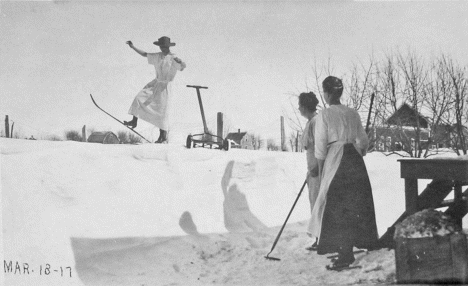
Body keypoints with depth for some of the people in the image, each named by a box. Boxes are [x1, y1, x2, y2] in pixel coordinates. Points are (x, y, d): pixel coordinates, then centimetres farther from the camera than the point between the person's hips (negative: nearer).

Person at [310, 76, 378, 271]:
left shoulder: (324, 115, -5)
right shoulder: (353, 114, 9)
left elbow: (320, 147, -7)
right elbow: (363, 141, 12)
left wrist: (320, 171, 1)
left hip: (335, 161, -5)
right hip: (356, 160, 6)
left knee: (337, 209, -1)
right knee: (355, 206, 13)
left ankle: (345, 256, -2)